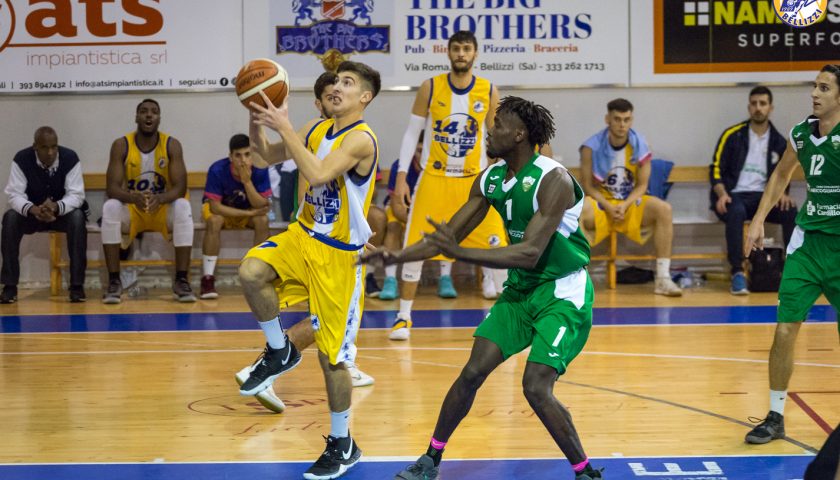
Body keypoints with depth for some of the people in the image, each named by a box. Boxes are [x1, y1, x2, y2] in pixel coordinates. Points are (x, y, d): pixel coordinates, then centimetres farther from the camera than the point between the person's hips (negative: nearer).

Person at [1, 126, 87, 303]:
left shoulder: (70, 158, -18)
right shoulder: (22, 159, -16)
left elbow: (76, 195, -21)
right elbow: (15, 195, -20)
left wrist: (56, 207, -43)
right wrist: (33, 209, -42)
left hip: (63, 212, -1)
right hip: (32, 214, 1)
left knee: (77, 217, -34)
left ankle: (77, 285, -28)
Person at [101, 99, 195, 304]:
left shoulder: (172, 145, -10)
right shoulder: (121, 145, -10)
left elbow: (180, 187, -16)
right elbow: (111, 188, -17)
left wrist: (159, 198, -40)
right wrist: (134, 197, -40)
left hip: (163, 209, 0)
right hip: (131, 210, 0)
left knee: (183, 207, -31)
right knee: (110, 207, -30)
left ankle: (181, 281, -28)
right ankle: (114, 281, -26)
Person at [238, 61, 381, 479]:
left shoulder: (360, 139, -19)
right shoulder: (317, 128, 5)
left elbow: (317, 174, -33)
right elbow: (268, 157, 10)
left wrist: (284, 126, -30)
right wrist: (259, 121, -8)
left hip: (338, 256, -6)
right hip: (302, 237, 6)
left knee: (331, 357, 0)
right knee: (251, 272, -25)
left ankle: (343, 445, 19)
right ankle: (279, 352, 1)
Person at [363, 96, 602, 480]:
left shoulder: (553, 180, -24)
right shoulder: (490, 180, -1)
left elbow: (530, 253, -31)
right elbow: (447, 237, 7)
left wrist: (459, 252, -37)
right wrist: (394, 257, -5)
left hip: (563, 294, -7)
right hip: (520, 289, 7)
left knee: (536, 388, -17)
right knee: (472, 373, 2)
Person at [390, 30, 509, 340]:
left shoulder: (489, 91, -1)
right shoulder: (430, 88, -3)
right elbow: (412, 132, 1)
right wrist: (401, 176, -6)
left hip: (475, 179, 1)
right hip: (434, 178, -1)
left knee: (497, 245, -4)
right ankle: (404, 317, 10)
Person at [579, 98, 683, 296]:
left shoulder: (640, 145, -6)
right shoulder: (592, 146, -11)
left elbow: (641, 185, -2)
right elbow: (587, 185, -7)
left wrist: (625, 205, -19)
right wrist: (608, 207, -21)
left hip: (630, 203, 2)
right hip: (601, 203, -2)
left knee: (663, 209, -25)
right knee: (579, 210, -36)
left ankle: (663, 278, -22)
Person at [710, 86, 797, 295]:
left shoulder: (779, 142, 12)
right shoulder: (732, 135, 2)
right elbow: (716, 169, -1)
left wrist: (782, 193, -2)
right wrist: (722, 194, -18)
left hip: (763, 197, 3)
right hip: (734, 195, -3)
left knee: (791, 212, -26)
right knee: (736, 212, -38)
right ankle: (737, 273, -36)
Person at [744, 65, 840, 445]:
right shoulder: (800, 134, 3)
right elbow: (781, 176, 20)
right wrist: (758, 220, 13)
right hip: (808, 241, 4)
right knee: (785, 330, -1)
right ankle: (775, 417, 12)